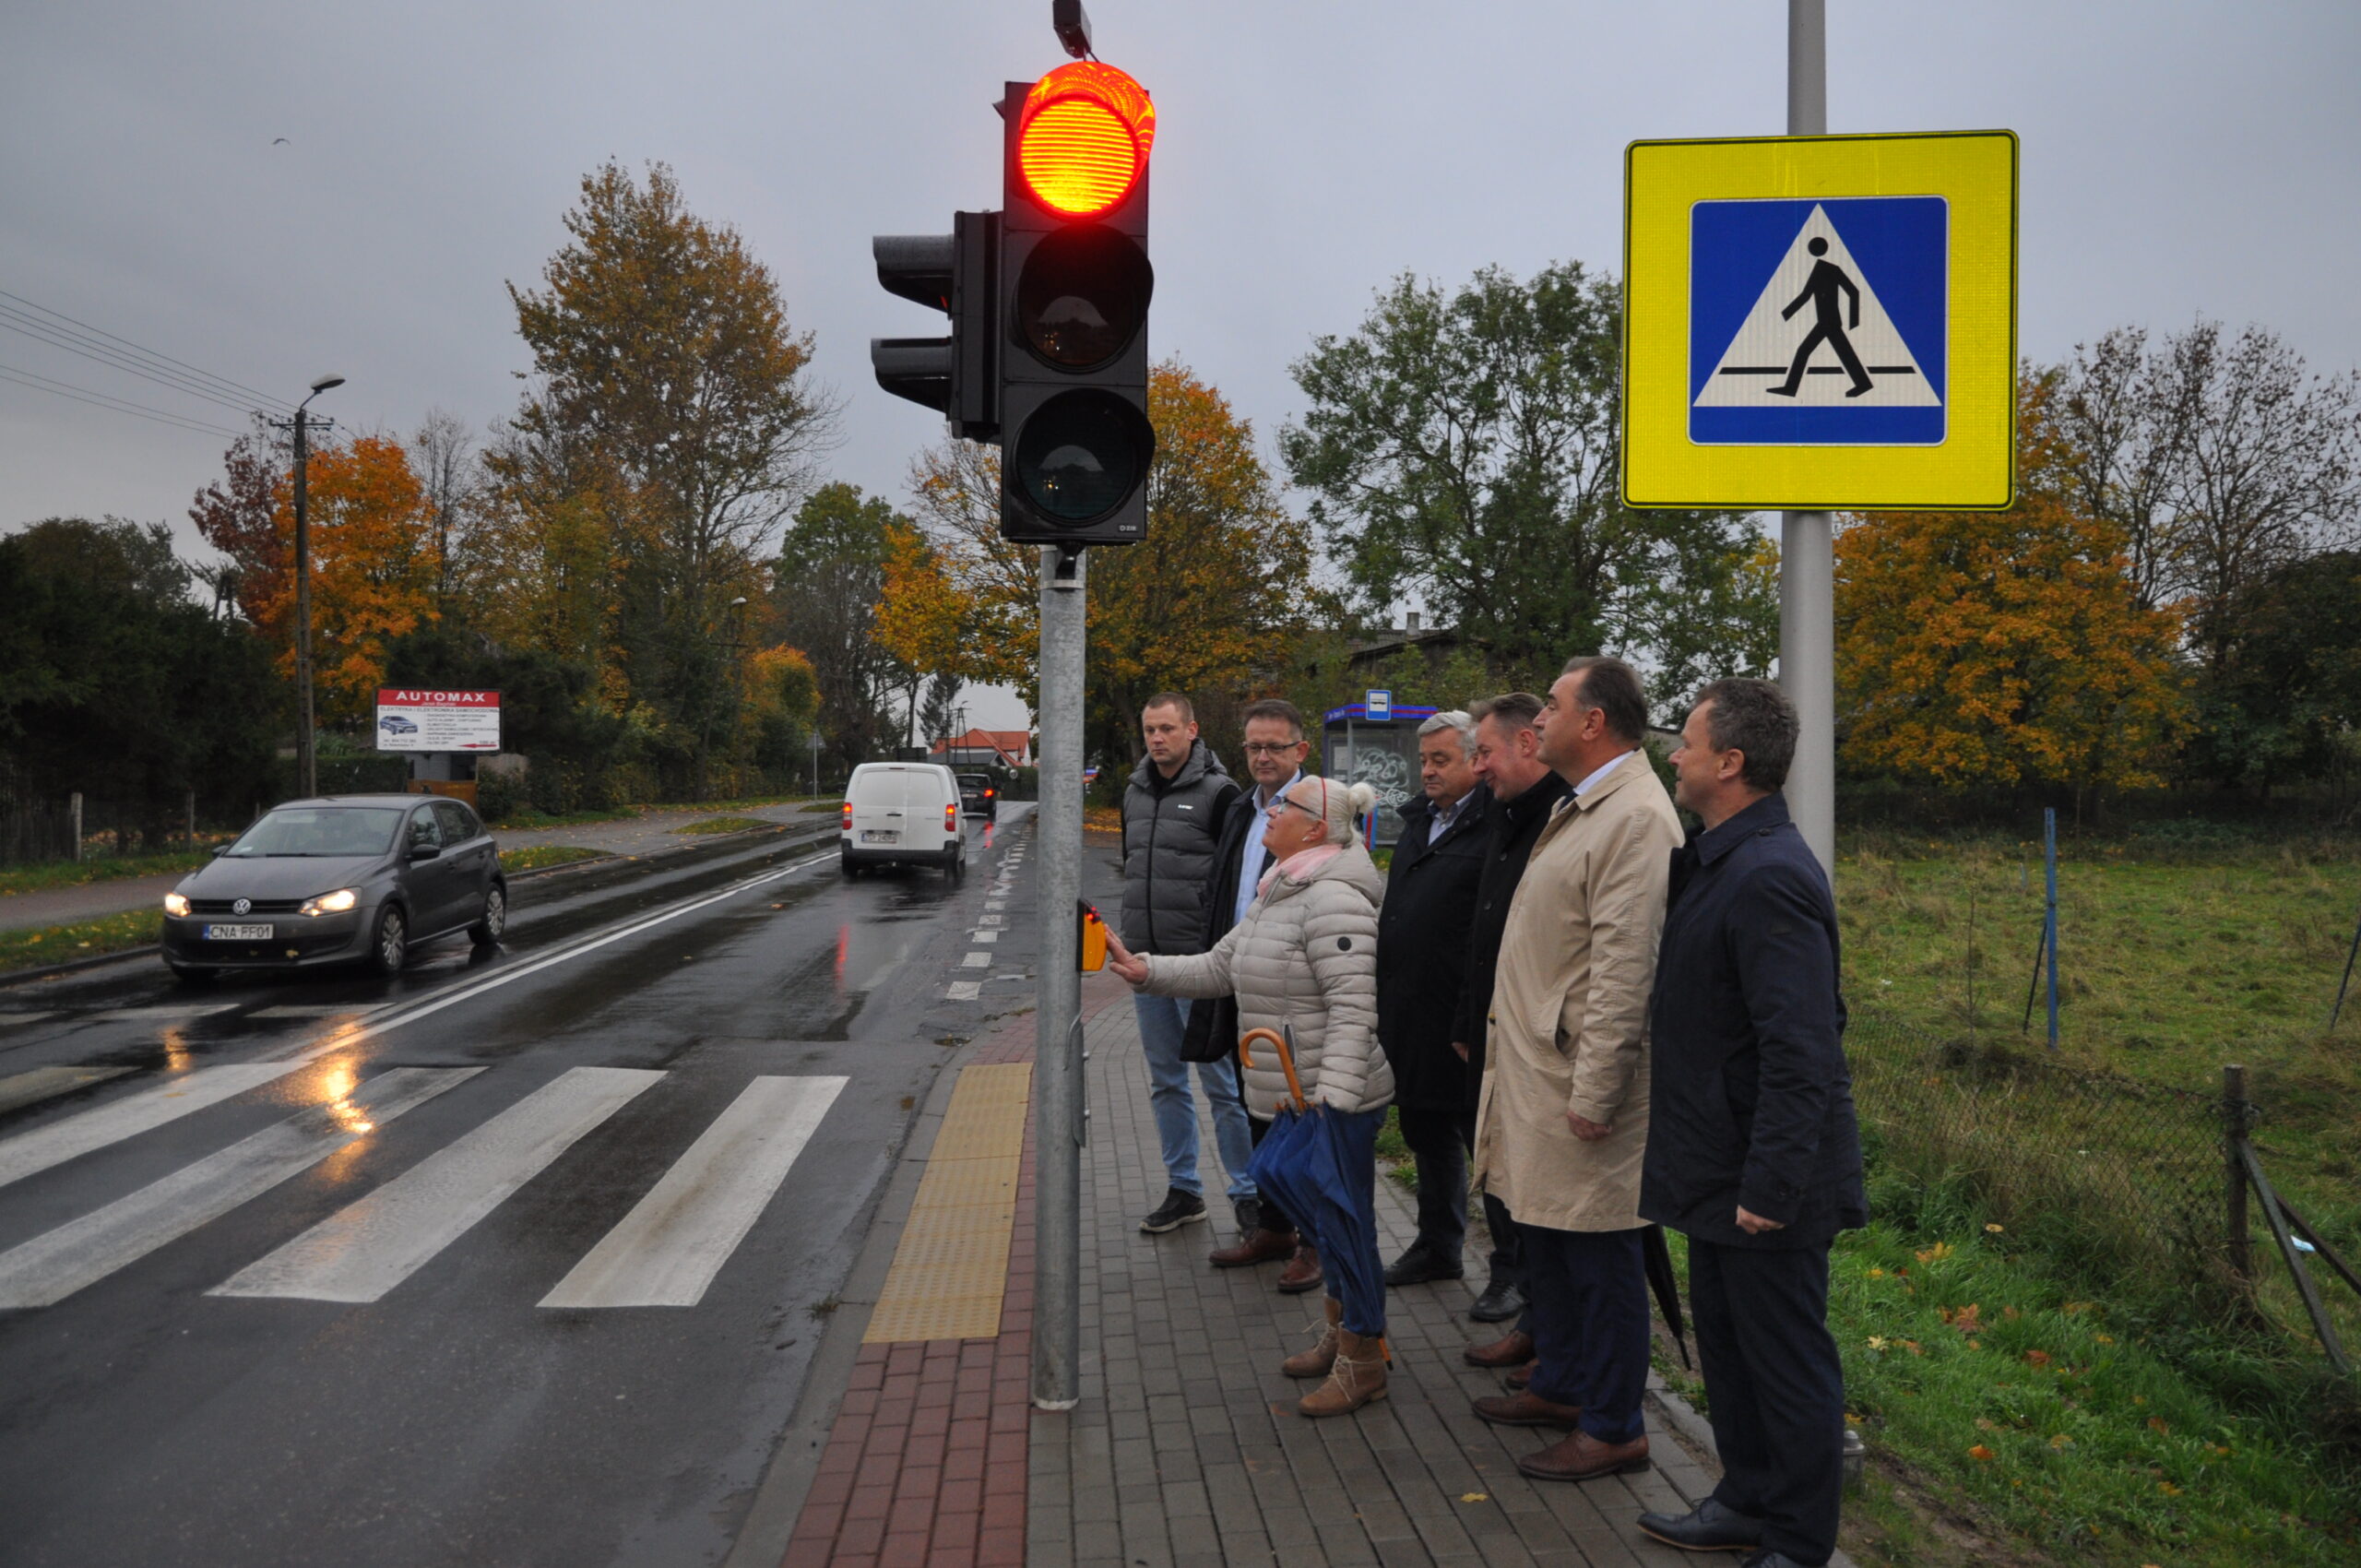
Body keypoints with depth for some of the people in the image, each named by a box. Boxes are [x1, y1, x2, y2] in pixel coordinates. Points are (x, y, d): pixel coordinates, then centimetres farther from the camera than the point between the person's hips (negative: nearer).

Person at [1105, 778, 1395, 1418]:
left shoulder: (1333, 899, -20)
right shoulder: (1277, 895, 13)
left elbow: (1354, 1007, -25)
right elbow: (1221, 967, 17)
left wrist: (1331, 1098, -29)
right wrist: (1146, 969, 6)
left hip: (1336, 1101, -10)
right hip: (1294, 1099, 10)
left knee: (1343, 1221, 1)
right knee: (1320, 1218, 21)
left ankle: (1363, 1362, 14)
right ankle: (1341, 1332, 37)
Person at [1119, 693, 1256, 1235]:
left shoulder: (1218, 793, -9)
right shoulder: (1135, 793, 12)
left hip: (1199, 964, -7)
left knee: (1221, 1083, -1)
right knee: (1165, 1082, 13)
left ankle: (1248, 1192, 10)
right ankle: (1183, 1190, 24)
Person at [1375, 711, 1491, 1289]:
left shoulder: (1494, 829, -16)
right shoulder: (1418, 820, 13)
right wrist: (1384, 999, 19)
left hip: (1463, 1021, -9)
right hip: (1408, 1018, 9)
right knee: (1427, 1136, 20)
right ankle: (1437, 1247, 36)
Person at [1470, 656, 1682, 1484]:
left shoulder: (1637, 816, -18)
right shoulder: (1577, 807, 14)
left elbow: (1625, 968, -23)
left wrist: (1593, 1095, -23)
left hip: (1579, 1075, -10)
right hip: (1534, 1068, 10)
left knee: (1600, 1257, 3)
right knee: (1547, 1240, 21)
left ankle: (1614, 1428, 17)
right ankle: (1561, 1385, 37)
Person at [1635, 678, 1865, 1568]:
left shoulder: (1769, 876, -24)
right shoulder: (1718, 860, 8)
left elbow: (1799, 1050, -27)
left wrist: (1770, 1184, -24)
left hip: (1765, 1178, -10)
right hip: (1719, 1165, 10)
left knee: (1788, 1362, 7)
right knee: (1728, 1346, 22)